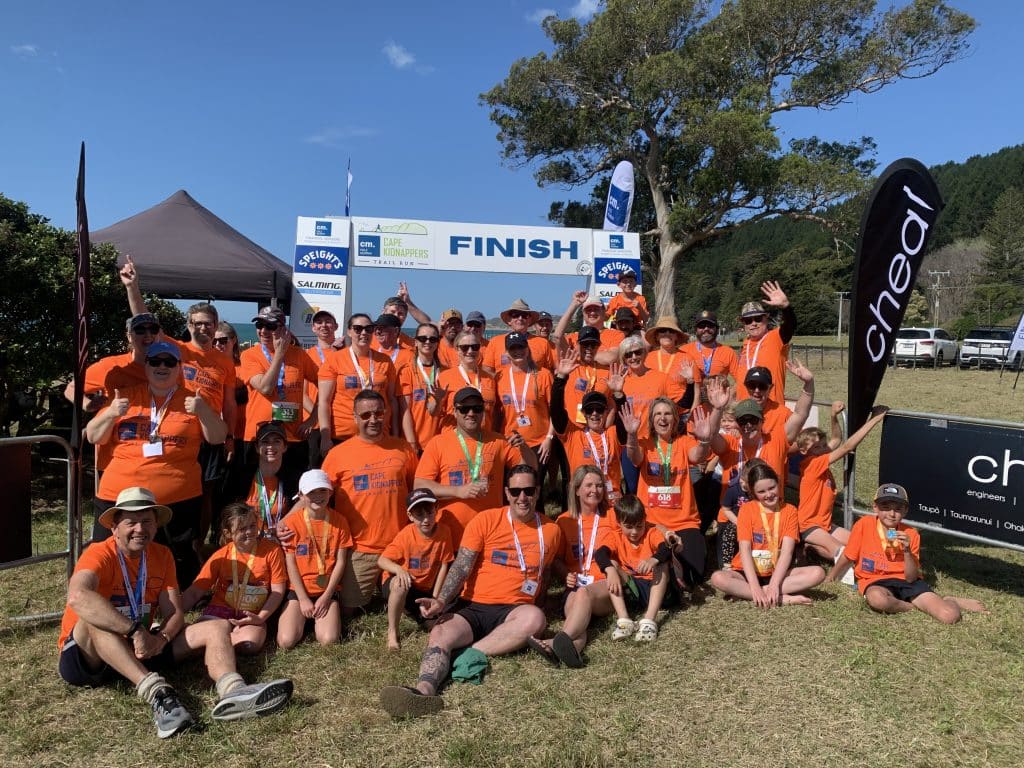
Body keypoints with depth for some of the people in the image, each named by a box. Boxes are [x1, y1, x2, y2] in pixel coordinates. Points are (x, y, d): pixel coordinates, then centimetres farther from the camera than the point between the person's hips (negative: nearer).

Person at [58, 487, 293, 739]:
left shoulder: (162, 555, 2)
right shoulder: (99, 554, -15)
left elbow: (174, 613, -4)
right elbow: (77, 597, -38)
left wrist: (160, 638, -27)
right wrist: (136, 631, -42)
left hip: (140, 650, 5)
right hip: (89, 654, -5)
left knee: (218, 627, -10)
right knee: (94, 618, -37)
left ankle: (232, 690, -40)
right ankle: (157, 692, -49)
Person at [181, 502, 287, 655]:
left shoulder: (272, 550, -7)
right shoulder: (221, 556, -2)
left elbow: (278, 591, -5)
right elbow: (194, 592, -1)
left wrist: (260, 618, -15)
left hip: (253, 615, -1)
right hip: (221, 609, 1)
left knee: (249, 645, -31)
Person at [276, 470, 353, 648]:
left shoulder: (339, 521, -2)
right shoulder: (292, 521, -6)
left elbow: (340, 562, -2)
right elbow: (290, 563, -6)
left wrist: (326, 596, -9)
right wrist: (303, 599, -10)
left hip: (327, 590, 1)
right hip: (298, 590, 0)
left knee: (329, 640, -18)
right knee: (286, 641, -17)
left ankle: (318, 618, 14)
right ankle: (304, 618, 14)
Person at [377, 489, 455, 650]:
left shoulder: (444, 531, -15)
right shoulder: (406, 535, -19)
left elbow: (444, 566, -7)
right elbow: (381, 560, -17)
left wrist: (435, 599, -7)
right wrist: (399, 569, -38)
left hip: (426, 590, 3)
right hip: (401, 586, -3)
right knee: (400, 583, -38)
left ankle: (412, 611, 20)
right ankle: (392, 631, -18)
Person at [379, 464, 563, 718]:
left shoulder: (551, 530, 9)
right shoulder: (486, 520, 2)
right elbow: (462, 566, -4)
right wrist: (441, 601, -18)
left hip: (512, 611, 1)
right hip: (472, 606, 0)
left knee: (535, 618, -34)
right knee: (439, 634, -29)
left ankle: (473, 652, -27)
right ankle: (424, 689, -53)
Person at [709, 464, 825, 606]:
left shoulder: (789, 510, -1)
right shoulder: (747, 509, -4)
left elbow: (787, 551, -11)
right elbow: (745, 549, -14)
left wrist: (773, 585, -25)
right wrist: (755, 587, -26)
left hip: (777, 573, 1)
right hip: (749, 573, -1)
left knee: (818, 572, -22)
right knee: (717, 578, -32)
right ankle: (782, 599, -30)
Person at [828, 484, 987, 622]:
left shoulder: (911, 535, -4)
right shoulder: (864, 525, -10)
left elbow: (911, 578, -6)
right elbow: (847, 558, 3)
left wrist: (907, 551, -20)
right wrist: (830, 580, 10)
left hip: (906, 581, 1)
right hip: (875, 581, -1)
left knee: (950, 616, -23)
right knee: (876, 598, -41)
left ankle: (948, 601, 15)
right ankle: (917, 607, -9)